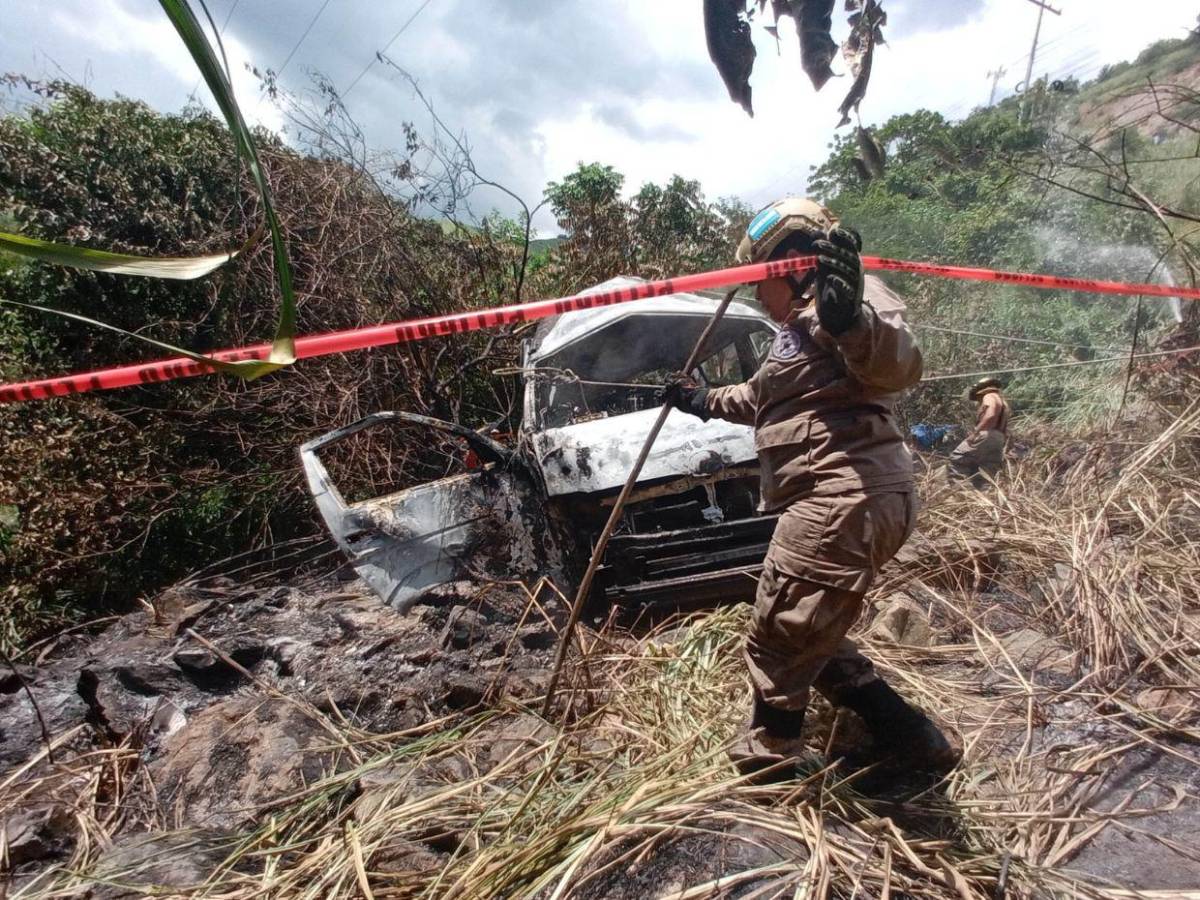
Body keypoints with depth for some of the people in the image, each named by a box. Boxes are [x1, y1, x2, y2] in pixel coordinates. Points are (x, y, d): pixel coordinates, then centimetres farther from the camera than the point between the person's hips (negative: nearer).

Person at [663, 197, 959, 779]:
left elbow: (899, 366, -26)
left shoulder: (836, 299, -6)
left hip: (845, 497, -11)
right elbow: (764, 397, 42)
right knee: (809, 637, 20)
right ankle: (908, 737, 25)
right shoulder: (803, 324, 26)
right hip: (833, 501, 11)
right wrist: (705, 401, 49)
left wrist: (847, 319, -43)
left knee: (778, 637, 3)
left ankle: (768, 759, 23)